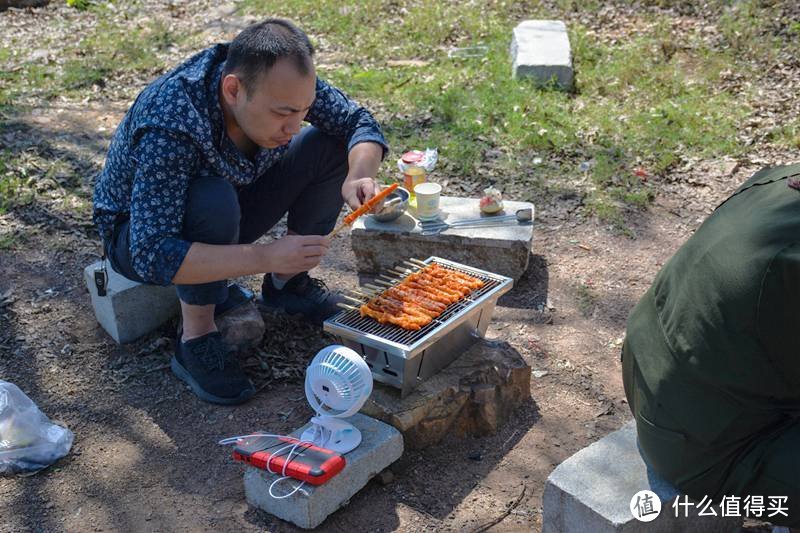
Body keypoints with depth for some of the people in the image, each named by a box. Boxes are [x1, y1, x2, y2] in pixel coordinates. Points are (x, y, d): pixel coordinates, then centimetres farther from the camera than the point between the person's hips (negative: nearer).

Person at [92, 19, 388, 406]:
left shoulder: (280, 81, -22)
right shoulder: (167, 131, -39)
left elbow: (358, 122, -11)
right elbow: (152, 256, -42)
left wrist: (360, 176, -33)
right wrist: (264, 257, -48)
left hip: (224, 219, 6)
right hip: (138, 239, -6)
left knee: (331, 145, -10)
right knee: (213, 199, -40)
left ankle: (287, 282, 3)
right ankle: (195, 340, -18)